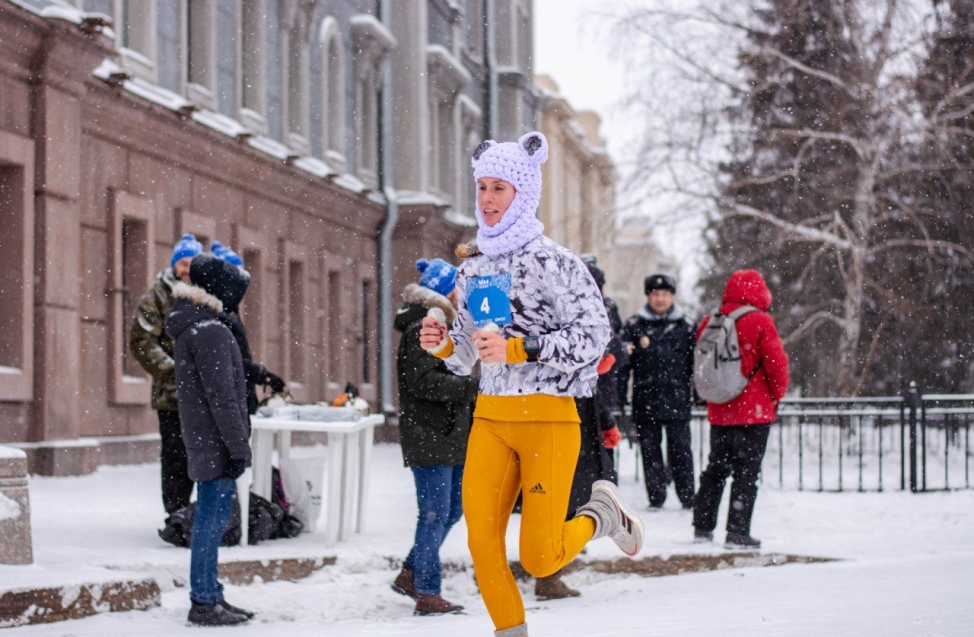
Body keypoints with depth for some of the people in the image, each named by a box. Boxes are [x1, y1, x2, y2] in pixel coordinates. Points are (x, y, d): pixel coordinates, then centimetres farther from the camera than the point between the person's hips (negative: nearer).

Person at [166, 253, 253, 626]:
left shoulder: (192, 326, 15)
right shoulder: (209, 330, -17)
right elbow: (221, 395, -20)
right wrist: (237, 446, -18)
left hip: (204, 443, 10)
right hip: (215, 443, -10)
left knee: (211, 520, 15)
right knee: (212, 519, -5)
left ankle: (210, 596, 22)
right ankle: (204, 602, -2)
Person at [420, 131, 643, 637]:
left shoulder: (552, 261, -6)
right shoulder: (472, 269, 13)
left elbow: (594, 335, -13)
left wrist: (518, 349, -20)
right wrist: (443, 345, -1)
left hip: (549, 417, -5)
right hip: (490, 418, 5)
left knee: (538, 559, -7)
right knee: (482, 543, -4)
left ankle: (602, 513, 22)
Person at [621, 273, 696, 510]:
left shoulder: (684, 326, 9)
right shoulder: (635, 325, 8)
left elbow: (695, 362, 12)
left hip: (676, 399, -1)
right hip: (645, 399, 1)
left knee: (680, 448, 0)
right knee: (649, 449, 4)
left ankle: (687, 496, 7)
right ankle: (655, 497, 10)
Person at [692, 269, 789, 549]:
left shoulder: (708, 323, 5)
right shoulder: (760, 322, -11)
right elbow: (776, 362, -10)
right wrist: (777, 395, 5)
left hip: (719, 411, 5)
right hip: (754, 411, -5)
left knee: (715, 469, 17)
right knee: (747, 473, -2)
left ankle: (702, 527, 19)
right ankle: (737, 532, -6)